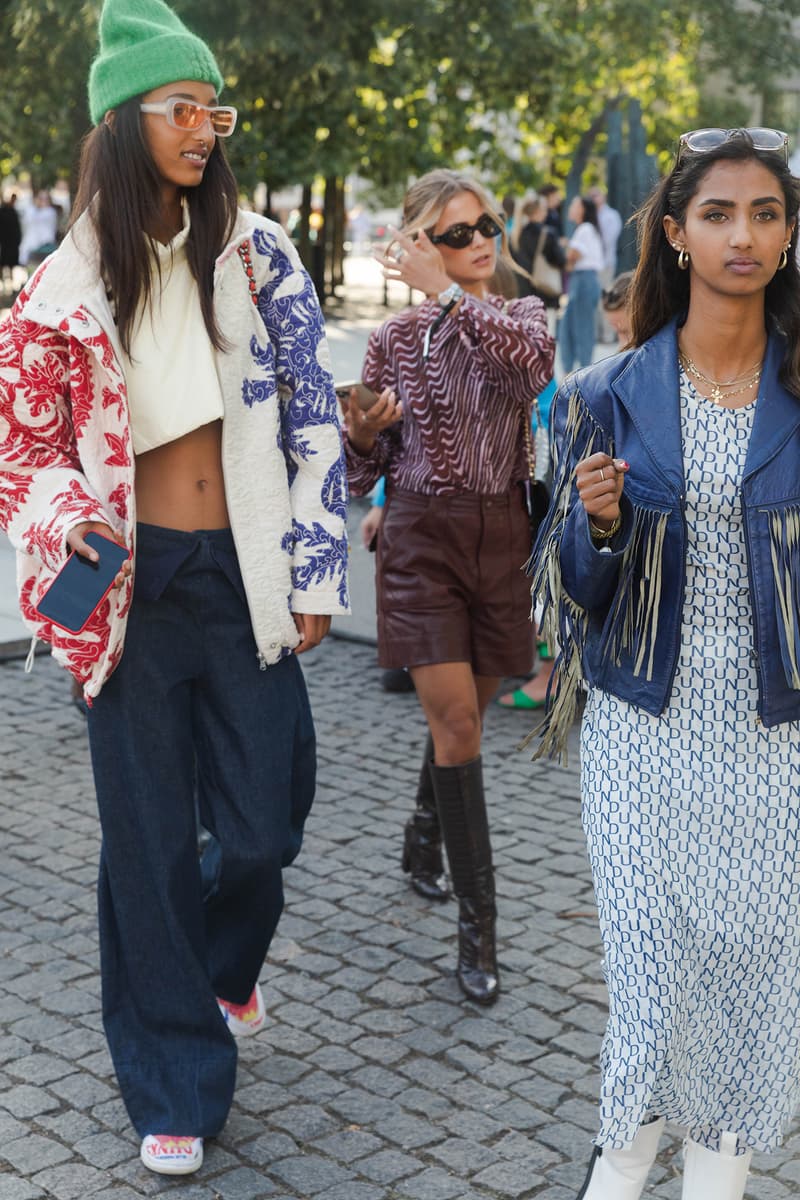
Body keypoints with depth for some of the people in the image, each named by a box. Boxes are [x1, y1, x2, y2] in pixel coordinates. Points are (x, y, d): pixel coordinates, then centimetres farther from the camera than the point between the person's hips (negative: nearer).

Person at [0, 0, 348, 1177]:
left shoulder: (258, 254, 1)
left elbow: (314, 419, 1)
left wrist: (314, 574, -2)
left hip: (245, 577, 1)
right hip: (135, 589, 0)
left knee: (261, 826, 5)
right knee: (152, 838, 5)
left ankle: (224, 966, 40)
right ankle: (174, 1081, 22)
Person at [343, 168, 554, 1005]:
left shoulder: (522, 315, 5)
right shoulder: (394, 341, 1)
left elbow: (529, 361, -23)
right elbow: (366, 469, 5)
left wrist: (444, 290, -21)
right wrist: (363, 433, -17)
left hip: (503, 536, 3)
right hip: (422, 536, -2)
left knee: (461, 715, 15)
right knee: (454, 723, -10)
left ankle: (423, 844, 43)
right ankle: (477, 922, -5)